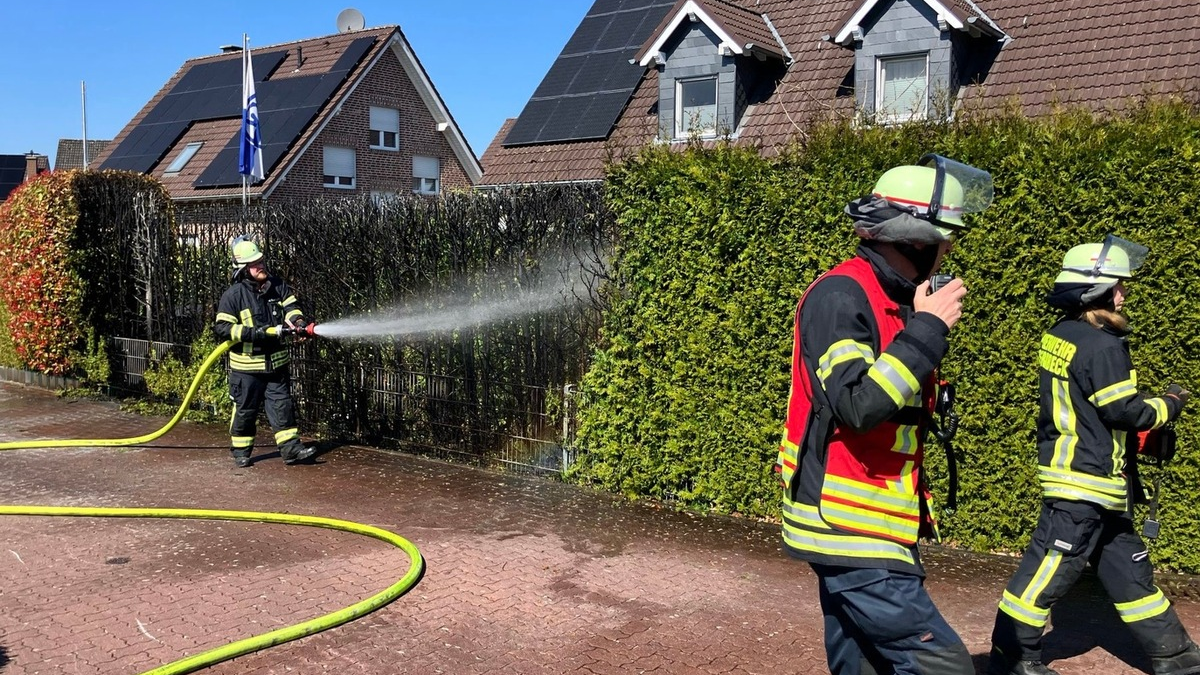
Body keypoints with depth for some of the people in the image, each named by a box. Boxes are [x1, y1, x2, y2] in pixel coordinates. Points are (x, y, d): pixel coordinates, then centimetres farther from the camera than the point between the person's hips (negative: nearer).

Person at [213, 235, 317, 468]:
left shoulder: (277, 285, 2)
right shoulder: (233, 295, -12)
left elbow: (291, 307, 3)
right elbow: (222, 328, -12)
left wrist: (298, 321, -20)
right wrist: (251, 333, -23)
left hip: (277, 362, 4)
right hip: (246, 366, -4)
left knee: (282, 405, 4)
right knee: (245, 409, 7)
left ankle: (291, 448, 6)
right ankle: (241, 451, 22)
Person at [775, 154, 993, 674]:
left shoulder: (896, 300, 13)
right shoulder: (839, 296, -15)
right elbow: (857, 405, -26)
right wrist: (927, 330, -19)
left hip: (869, 529, 9)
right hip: (849, 531, -9)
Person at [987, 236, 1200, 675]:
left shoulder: (1059, 338, 9)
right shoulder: (1102, 346, -19)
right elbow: (1124, 411, -18)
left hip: (1094, 486, 10)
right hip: (1086, 480, -10)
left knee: (1127, 565, 17)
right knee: (1050, 570, -2)